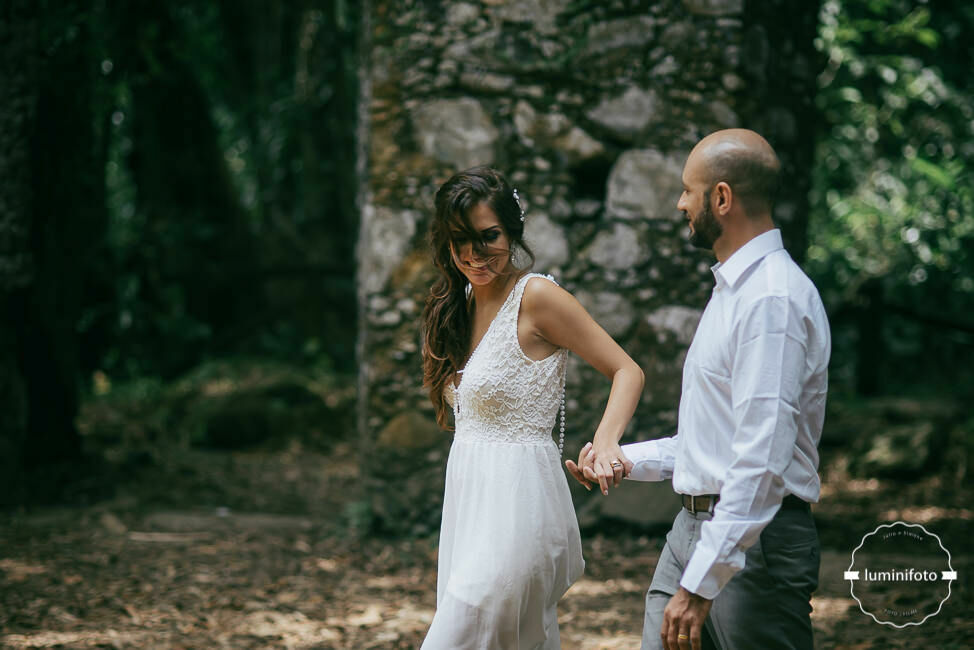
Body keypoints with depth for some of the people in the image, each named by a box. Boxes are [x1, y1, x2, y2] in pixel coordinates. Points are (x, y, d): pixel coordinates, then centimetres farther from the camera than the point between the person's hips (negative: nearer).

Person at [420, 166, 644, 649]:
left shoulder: (536, 297, -11)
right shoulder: (459, 305, 12)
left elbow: (627, 372, -11)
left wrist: (605, 442, -25)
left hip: (516, 500, -8)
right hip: (469, 496, 8)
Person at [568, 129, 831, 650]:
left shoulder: (773, 299, -17)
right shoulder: (733, 290, 17)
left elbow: (762, 460, -24)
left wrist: (701, 586, -25)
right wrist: (623, 459, 22)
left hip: (754, 541, -9)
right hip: (692, 530, 9)